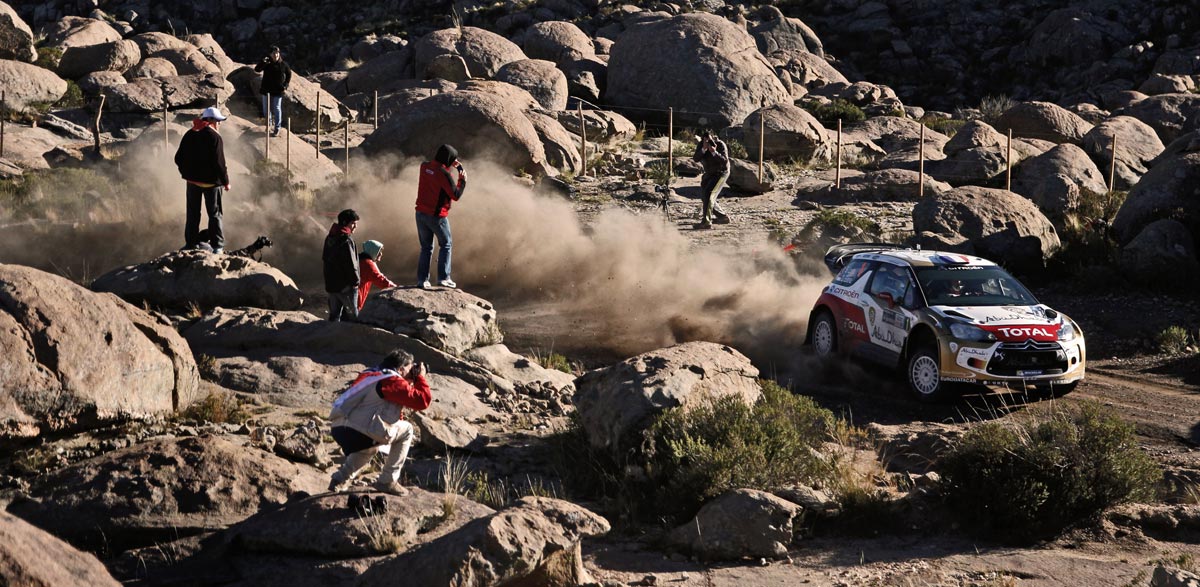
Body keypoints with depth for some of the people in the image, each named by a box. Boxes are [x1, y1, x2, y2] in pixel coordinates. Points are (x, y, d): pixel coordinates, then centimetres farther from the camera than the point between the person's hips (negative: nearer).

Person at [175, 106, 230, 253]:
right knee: (214, 214, 4)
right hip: (211, 181, -5)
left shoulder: (189, 135, 4)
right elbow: (219, 162, -18)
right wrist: (225, 181, -9)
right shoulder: (214, 137, -16)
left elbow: (178, 158, 6)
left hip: (192, 180, 5)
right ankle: (217, 245, 3)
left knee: (193, 213, 14)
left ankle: (191, 243, 17)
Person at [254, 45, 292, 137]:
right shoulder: (267, 63, -4)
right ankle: (269, 123, 35)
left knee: (277, 109, 0)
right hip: (266, 89, 2)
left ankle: (277, 129, 7)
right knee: (266, 109, 11)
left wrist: (285, 85, 0)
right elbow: (257, 69, -15)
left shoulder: (283, 64, -5)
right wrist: (263, 62, -32)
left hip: (278, 91, -2)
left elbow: (289, 74, 9)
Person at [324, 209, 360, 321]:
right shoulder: (346, 240, -18)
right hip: (345, 285, -8)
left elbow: (325, 257, 20)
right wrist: (355, 281, -10)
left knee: (334, 315, 11)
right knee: (352, 316, 2)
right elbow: (350, 264, -22)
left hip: (331, 283, 8)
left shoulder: (330, 238, 11)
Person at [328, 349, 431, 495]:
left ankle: (340, 479, 23)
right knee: (406, 430, 11)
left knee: (372, 447, 40)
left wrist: (410, 382, 27)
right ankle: (388, 481, 12)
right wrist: (420, 377, 9)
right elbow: (422, 401, -7)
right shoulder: (394, 381, -2)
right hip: (359, 433, -9)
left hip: (338, 430, 9)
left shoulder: (371, 375, 25)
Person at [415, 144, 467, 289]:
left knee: (426, 247, 15)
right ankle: (443, 277, 3)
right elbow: (456, 195, -14)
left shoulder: (424, 167, 0)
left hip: (421, 213, 6)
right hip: (437, 216, -6)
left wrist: (450, 166, 17)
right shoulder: (444, 174, -19)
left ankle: (422, 279, 10)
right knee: (446, 245, 11)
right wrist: (462, 181, 0)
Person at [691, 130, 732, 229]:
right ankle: (723, 217, 25)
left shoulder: (720, 144, -19)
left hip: (721, 172, -8)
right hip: (709, 174, 8)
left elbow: (725, 160, -25)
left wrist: (714, 152, -38)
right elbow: (695, 158, -19)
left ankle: (706, 221, -30)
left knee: (709, 194, -23)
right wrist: (704, 149, -33)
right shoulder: (701, 145, -7)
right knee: (705, 196, 11)